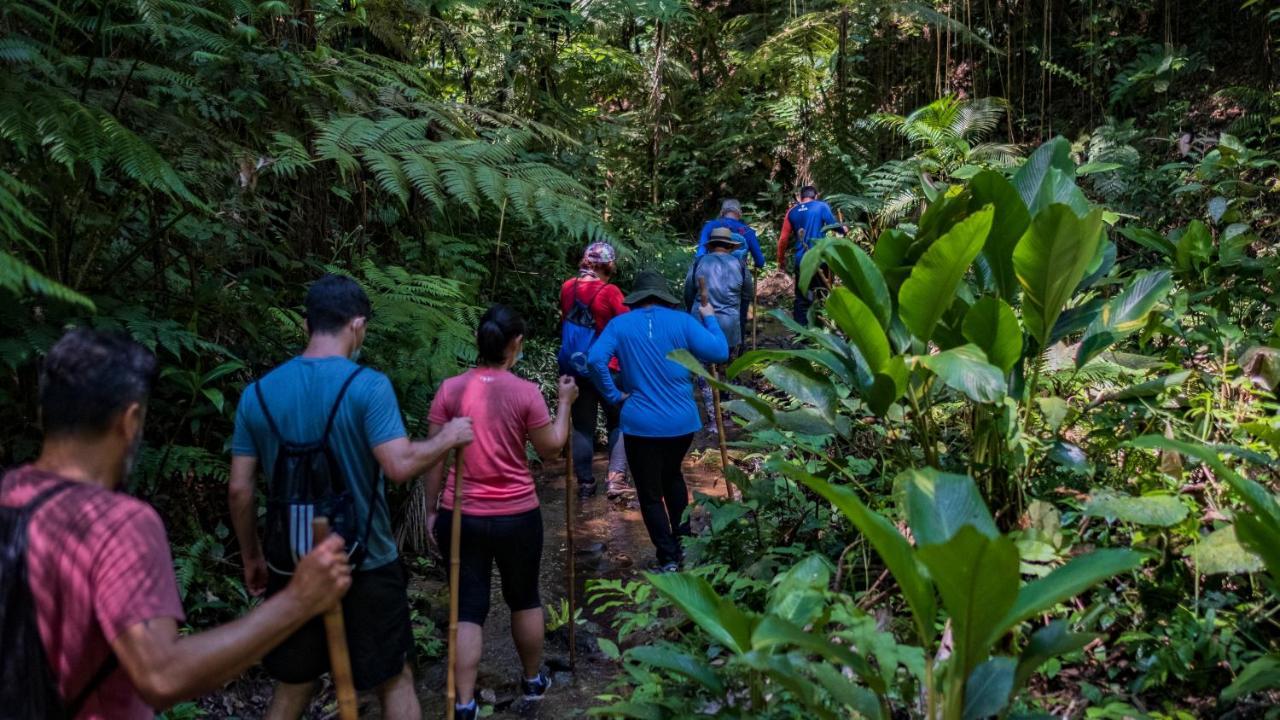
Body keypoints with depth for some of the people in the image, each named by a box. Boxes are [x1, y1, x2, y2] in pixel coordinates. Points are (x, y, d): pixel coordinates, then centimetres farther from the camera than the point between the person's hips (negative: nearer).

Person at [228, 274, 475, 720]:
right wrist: (449, 437, -7)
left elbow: (239, 490, 1)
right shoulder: (368, 385, -15)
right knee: (394, 679, 14)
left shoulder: (258, 393, -1)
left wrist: (251, 558, 14)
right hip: (365, 565, -4)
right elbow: (400, 466, -24)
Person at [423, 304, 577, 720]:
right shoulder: (525, 391, -10)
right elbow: (551, 449, 0)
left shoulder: (450, 390, -4)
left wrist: (431, 511, 8)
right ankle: (533, 681, 37)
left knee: (468, 608, 8)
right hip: (517, 516, -1)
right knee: (524, 599, 20)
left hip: (460, 515, 1)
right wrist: (565, 402, 12)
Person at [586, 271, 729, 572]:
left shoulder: (620, 324, -2)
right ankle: (684, 541, 33)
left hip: (641, 423, -2)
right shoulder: (682, 321, -2)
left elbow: (596, 359, -17)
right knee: (672, 475, 29)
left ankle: (669, 559, 11)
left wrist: (614, 395, -6)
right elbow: (720, 353, -7)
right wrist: (709, 318, 8)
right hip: (682, 420, 3)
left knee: (650, 494, 9)